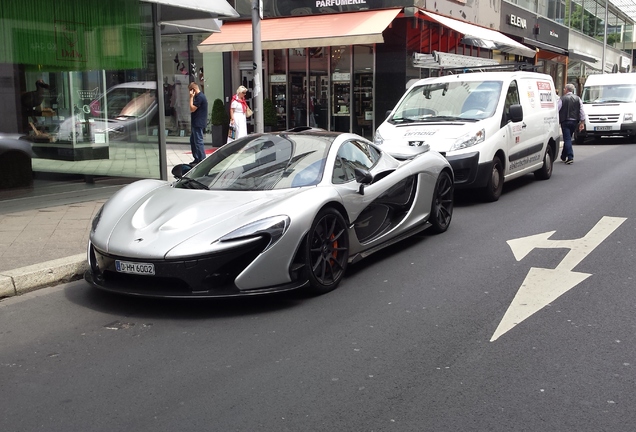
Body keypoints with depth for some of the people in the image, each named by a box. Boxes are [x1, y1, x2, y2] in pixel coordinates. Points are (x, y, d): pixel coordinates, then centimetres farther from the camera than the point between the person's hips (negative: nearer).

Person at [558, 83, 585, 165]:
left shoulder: (562, 99, -6)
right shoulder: (578, 99, 7)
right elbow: (582, 111, 5)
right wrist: (582, 122, 9)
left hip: (565, 122, -5)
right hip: (574, 121, 5)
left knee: (567, 139, -5)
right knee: (568, 139, 17)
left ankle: (570, 157, -15)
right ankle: (563, 156, 27)